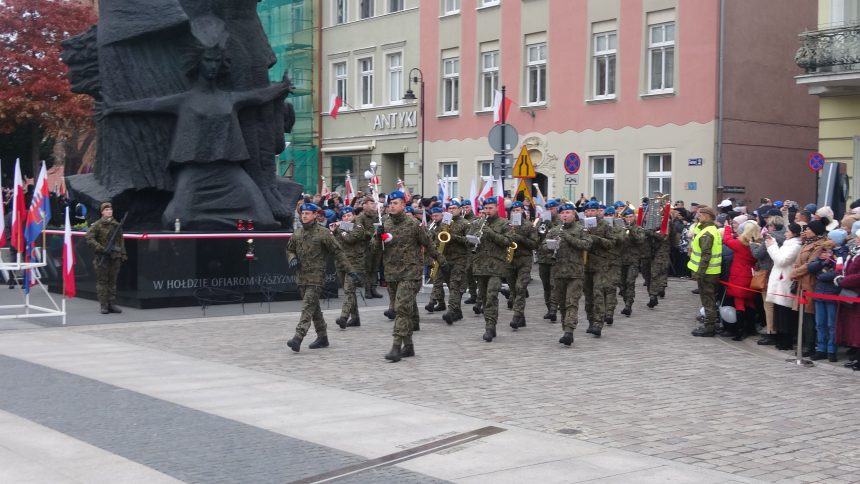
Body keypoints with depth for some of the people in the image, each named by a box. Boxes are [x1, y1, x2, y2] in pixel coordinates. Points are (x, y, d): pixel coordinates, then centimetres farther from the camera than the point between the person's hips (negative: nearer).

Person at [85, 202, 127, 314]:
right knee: (102, 281, -1)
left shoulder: (117, 225, 12)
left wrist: (123, 254, 14)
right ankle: (104, 305, 1)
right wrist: (100, 249, -16)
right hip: (102, 257, -4)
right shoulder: (97, 225, -3)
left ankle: (112, 304, 12)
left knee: (113, 281, 8)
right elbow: (89, 238, -8)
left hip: (115, 257, 5)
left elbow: (121, 241, 18)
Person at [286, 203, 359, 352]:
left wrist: (351, 271, -8)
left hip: (316, 277, -6)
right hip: (301, 277, 6)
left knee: (308, 306, -15)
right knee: (314, 308, 14)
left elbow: (338, 253, -5)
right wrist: (292, 259, 1)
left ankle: (298, 337, -24)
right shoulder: (297, 233, 10)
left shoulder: (323, 233, -6)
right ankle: (322, 337, 24)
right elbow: (289, 249, 25)